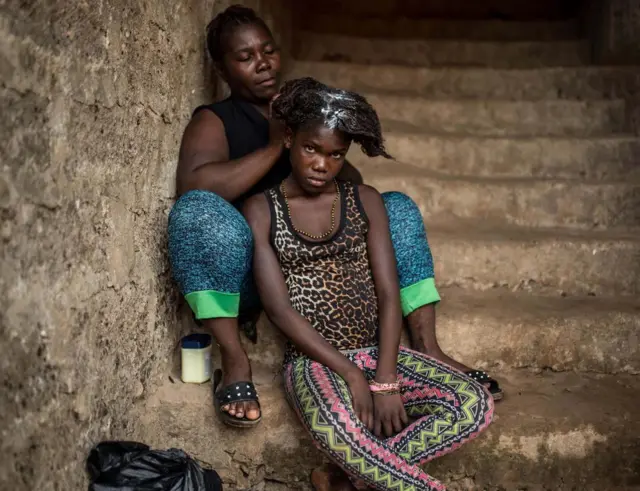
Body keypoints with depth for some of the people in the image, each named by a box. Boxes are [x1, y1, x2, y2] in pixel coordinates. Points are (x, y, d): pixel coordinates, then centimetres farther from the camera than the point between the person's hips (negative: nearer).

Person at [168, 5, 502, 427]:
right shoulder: (213, 121, 0)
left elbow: (354, 185, 15)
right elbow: (193, 186, -20)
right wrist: (274, 146, -17)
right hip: (249, 275, -5)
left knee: (398, 208, -4)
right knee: (199, 208, -32)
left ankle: (427, 348, -14)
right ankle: (235, 361, -28)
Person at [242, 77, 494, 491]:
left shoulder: (366, 201, 7)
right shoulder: (261, 211, 0)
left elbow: (388, 294, 0)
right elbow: (279, 308, -9)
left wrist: (385, 379, -14)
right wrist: (349, 372, -16)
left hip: (376, 351, 4)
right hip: (314, 361, -3)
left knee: (475, 405, -20)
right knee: (334, 428, -39)